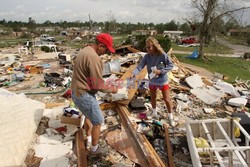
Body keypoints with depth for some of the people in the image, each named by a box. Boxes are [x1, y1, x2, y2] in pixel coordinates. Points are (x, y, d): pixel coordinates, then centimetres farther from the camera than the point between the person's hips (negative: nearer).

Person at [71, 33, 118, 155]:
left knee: (88, 115, 30)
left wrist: (105, 83, 19)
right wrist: (111, 89, -6)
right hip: (85, 95, -10)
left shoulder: (85, 51, 7)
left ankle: (89, 141, 47)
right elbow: (98, 85, -24)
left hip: (77, 92, 10)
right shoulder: (94, 58, -26)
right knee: (98, 122, 9)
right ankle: (94, 148, 29)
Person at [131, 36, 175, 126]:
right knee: (153, 98, 20)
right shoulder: (147, 56, -14)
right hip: (152, 81, 3)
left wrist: (160, 71, -25)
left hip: (163, 81, -3)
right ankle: (154, 114, 45)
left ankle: (170, 117, 30)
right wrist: (133, 73, -38)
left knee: (166, 99, 7)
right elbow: (140, 66, -19)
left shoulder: (163, 55, -22)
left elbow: (171, 65, -14)